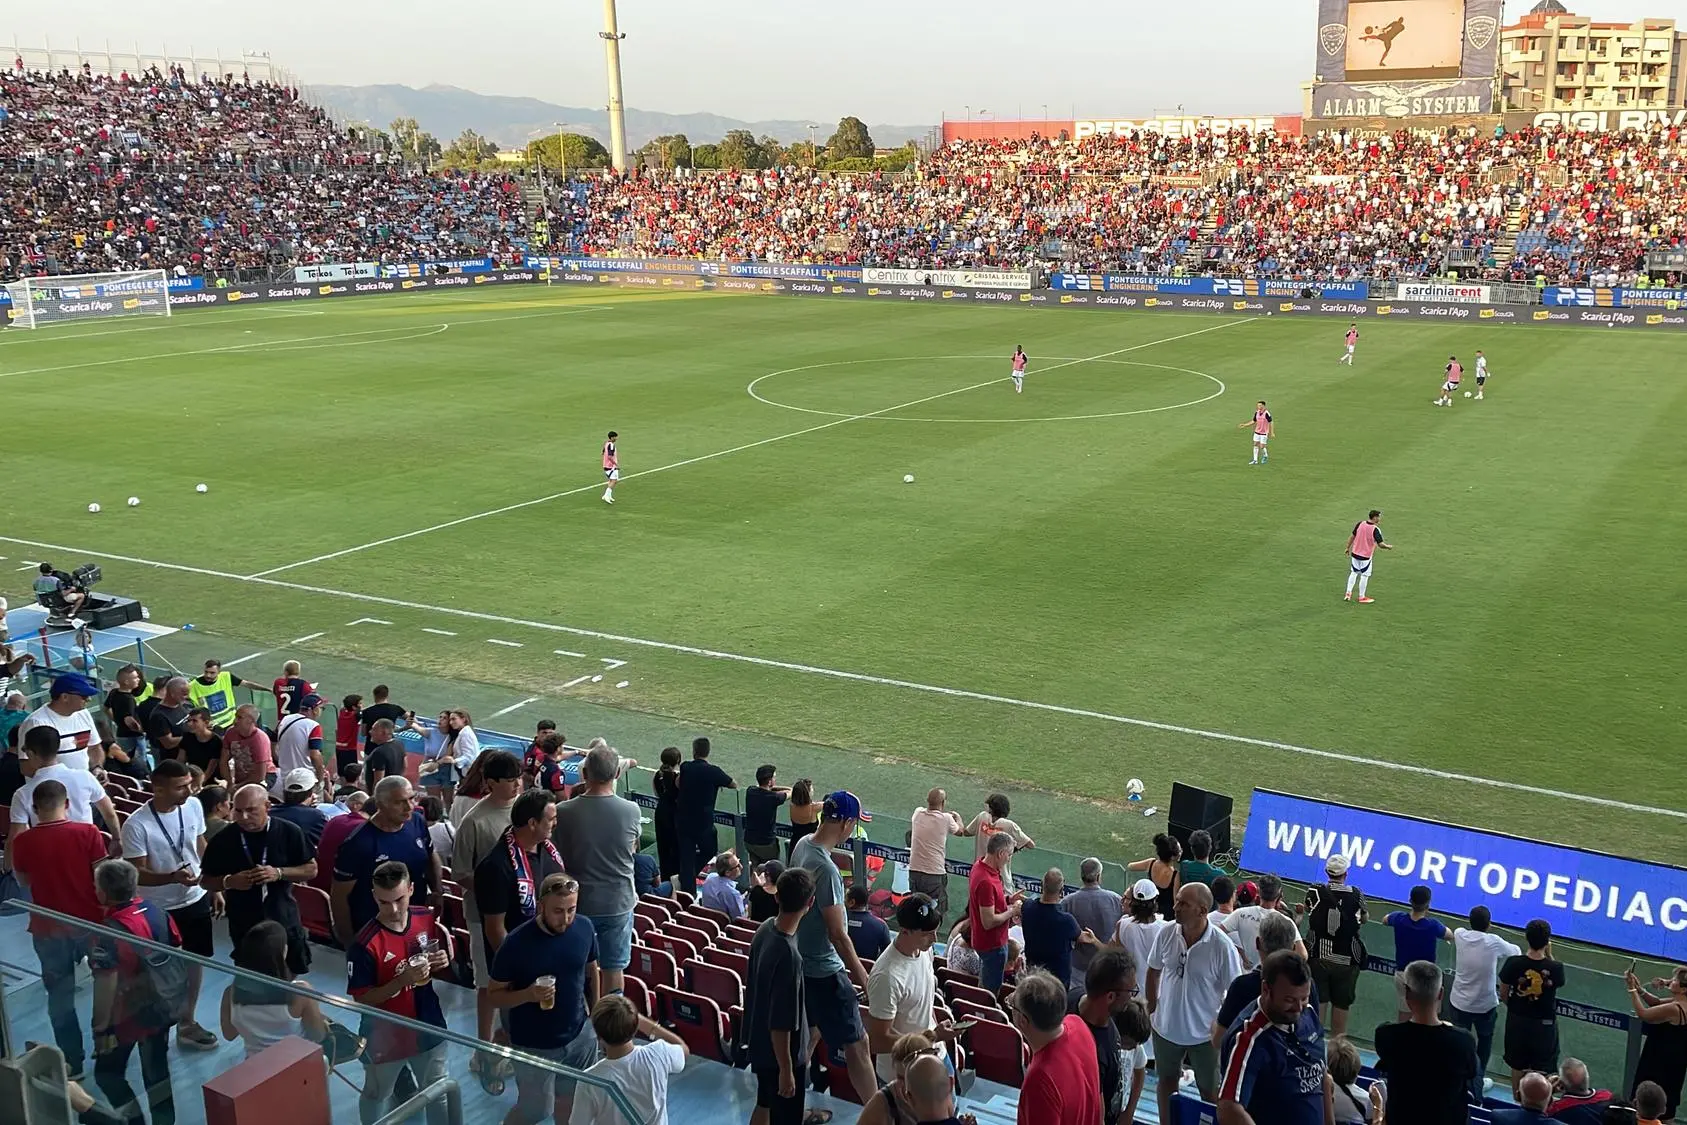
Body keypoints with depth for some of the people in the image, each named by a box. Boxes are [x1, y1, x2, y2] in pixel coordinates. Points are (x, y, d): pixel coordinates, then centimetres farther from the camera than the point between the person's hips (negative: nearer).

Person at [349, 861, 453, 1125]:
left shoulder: (428, 919, -11)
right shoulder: (364, 945, -26)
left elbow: (444, 966, 5)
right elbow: (361, 1000, -19)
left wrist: (443, 963, -19)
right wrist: (403, 980, -32)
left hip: (428, 1027, 4)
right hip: (385, 1036, -4)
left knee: (438, 1093, 22)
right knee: (376, 1095, 23)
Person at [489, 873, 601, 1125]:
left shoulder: (585, 928, -11)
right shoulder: (516, 943, -23)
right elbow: (495, 996, -13)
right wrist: (528, 994, -31)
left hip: (580, 1036, 4)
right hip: (534, 1045, -3)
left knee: (571, 1098, 20)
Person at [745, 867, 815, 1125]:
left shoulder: (765, 929, -7)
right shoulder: (788, 955, -34)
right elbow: (781, 1024, -28)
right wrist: (786, 1069, -17)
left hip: (759, 1043, 8)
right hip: (780, 1053, -8)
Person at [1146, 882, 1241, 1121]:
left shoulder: (1221, 945, -23)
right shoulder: (1166, 934, -13)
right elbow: (1153, 970, 4)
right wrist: (1151, 1006, 8)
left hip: (1204, 1032, -3)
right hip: (1166, 1027, 3)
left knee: (1210, 1090, 15)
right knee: (1166, 1082, 22)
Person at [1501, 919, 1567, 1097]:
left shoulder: (1513, 963, -20)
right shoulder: (1555, 968, -23)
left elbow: (1503, 994, -6)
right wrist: (1549, 955, -2)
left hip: (1517, 1021, 2)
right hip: (1544, 1024, -2)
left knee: (1518, 1067, 21)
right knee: (1541, 1071, 17)